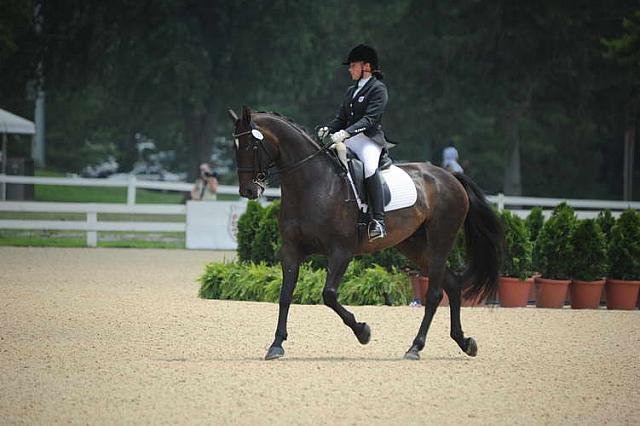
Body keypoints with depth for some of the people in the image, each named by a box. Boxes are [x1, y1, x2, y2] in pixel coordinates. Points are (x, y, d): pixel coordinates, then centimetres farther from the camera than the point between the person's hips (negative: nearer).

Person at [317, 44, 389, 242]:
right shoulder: (351, 91, 22)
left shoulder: (378, 89, -3)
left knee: (369, 166, -36)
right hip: (348, 139, 9)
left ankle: (378, 220, -39)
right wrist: (328, 129, -2)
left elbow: (370, 119, -16)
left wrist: (346, 132, -29)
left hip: (369, 139, -9)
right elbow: (341, 119, 21)